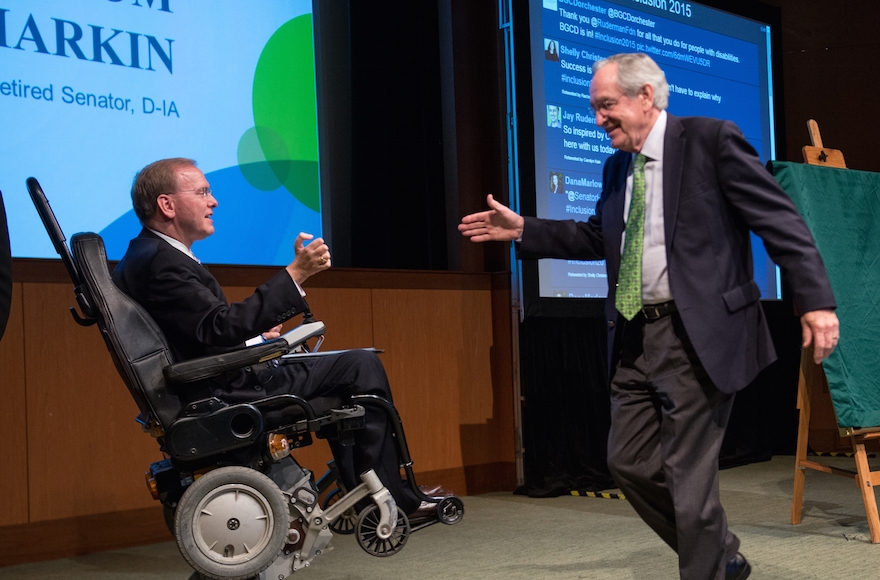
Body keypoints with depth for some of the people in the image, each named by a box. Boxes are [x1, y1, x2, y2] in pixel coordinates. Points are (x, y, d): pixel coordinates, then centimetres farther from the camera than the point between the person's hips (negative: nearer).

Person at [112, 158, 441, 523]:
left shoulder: (142, 257, 12)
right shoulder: (161, 263, -20)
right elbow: (222, 328, -29)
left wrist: (252, 333, 14)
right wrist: (296, 273, -28)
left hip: (208, 392, 11)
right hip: (224, 395, -11)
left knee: (344, 375, 25)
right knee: (362, 366, -6)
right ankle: (392, 501, 4)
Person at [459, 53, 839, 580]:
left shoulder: (711, 140, -7)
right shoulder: (617, 167, 15)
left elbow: (780, 219, -10)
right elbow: (596, 237, 27)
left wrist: (816, 300, -18)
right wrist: (522, 230, 19)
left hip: (696, 336, -8)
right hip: (635, 338, 8)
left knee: (688, 474, -4)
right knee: (629, 463, 11)